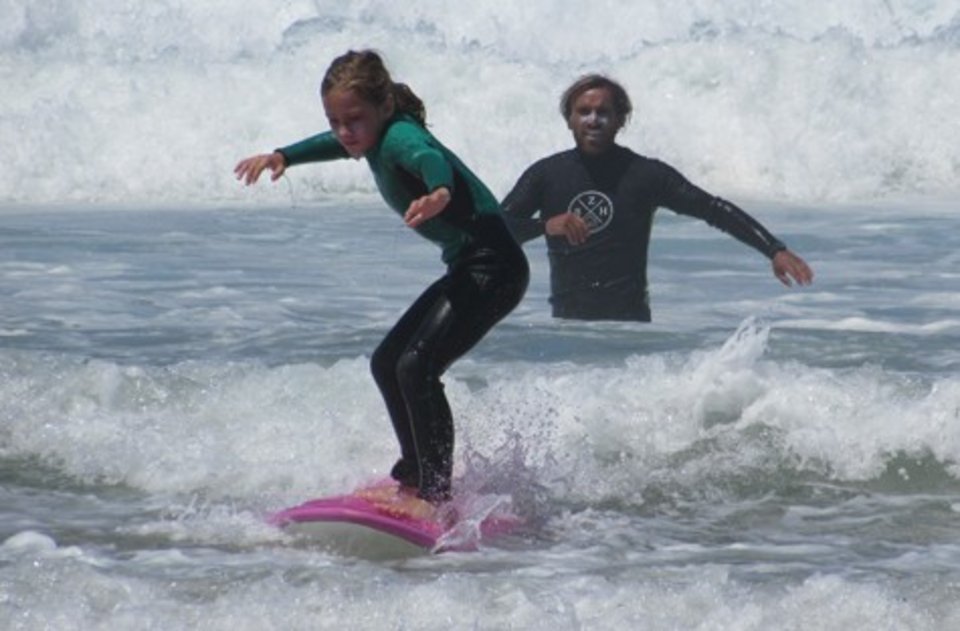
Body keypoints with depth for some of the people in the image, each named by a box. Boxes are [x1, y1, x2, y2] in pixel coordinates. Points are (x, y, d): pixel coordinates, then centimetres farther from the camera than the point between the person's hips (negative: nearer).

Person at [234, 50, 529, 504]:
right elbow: (335, 145, 35)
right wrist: (283, 156, 37)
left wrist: (439, 191, -65)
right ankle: (416, 471, 34)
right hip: (466, 269, 11)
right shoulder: (376, 138, 9)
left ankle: (437, 495, -21)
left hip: (494, 268, -11)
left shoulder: (399, 137, -20)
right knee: (387, 363, 19)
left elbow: (430, 158, -45)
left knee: (417, 367, -22)